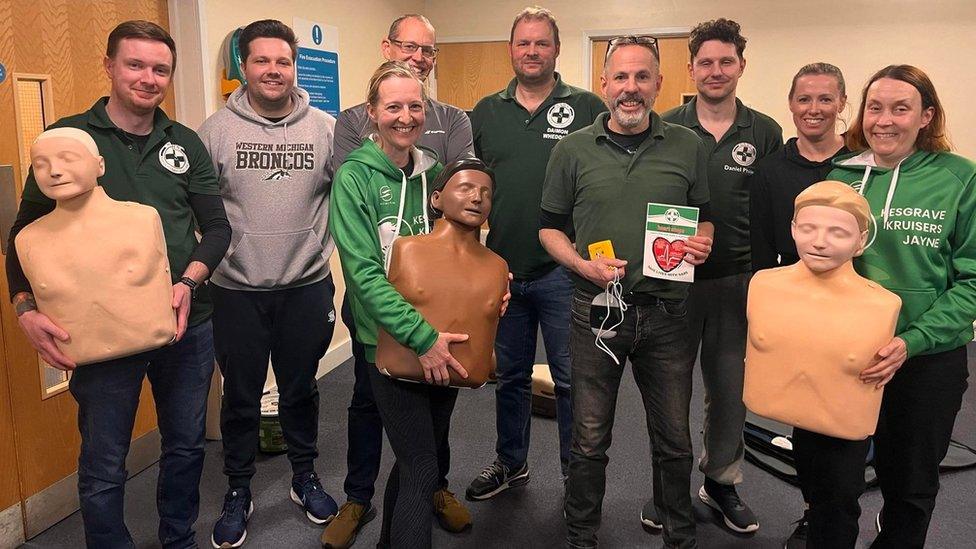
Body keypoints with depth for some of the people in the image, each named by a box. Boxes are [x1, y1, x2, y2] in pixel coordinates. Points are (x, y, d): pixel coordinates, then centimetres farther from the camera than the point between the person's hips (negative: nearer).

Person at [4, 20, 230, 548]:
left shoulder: (185, 143, 6)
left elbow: (217, 226, 6)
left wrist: (189, 282, -12)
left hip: (188, 325, 3)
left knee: (187, 445, 17)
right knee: (103, 467, 7)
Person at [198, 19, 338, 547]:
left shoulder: (327, 129, -2)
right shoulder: (216, 130, -4)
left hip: (307, 286, 1)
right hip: (237, 290, -1)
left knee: (300, 389, 17)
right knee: (240, 396, 12)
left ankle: (305, 478, 36)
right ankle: (238, 492, 31)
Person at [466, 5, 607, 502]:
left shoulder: (587, 108, -2)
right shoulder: (486, 112, 8)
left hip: (563, 271, -3)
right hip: (501, 268, 4)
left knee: (571, 378, 7)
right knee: (510, 375, 17)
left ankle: (577, 475, 25)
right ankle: (510, 464, 35)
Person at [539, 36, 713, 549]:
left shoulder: (687, 146, 4)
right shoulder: (573, 149, 1)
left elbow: (704, 218, 14)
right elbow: (550, 227, 6)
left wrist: (701, 241, -8)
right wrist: (585, 265, -11)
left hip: (666, 311, 1)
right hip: (595, 308, -1)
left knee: (673, 439, 13)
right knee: (589, 440, 10)